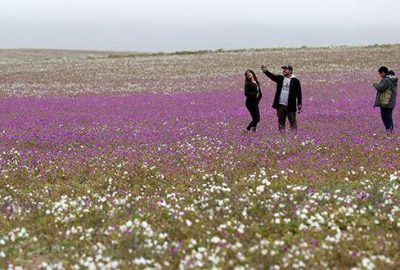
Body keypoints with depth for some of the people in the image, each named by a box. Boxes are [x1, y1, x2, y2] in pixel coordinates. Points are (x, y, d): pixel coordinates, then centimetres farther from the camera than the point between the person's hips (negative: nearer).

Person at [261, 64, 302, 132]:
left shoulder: (295, 81, -2)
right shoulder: (280, 78, 9)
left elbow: (299, 93, 0)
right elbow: (271, 76, -5)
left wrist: (299, 104, -2)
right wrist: (265, 71, -22)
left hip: (290, 106, -4)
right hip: (280, 105, 4)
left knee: (293, 122, -1)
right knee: (281, 122, 10)